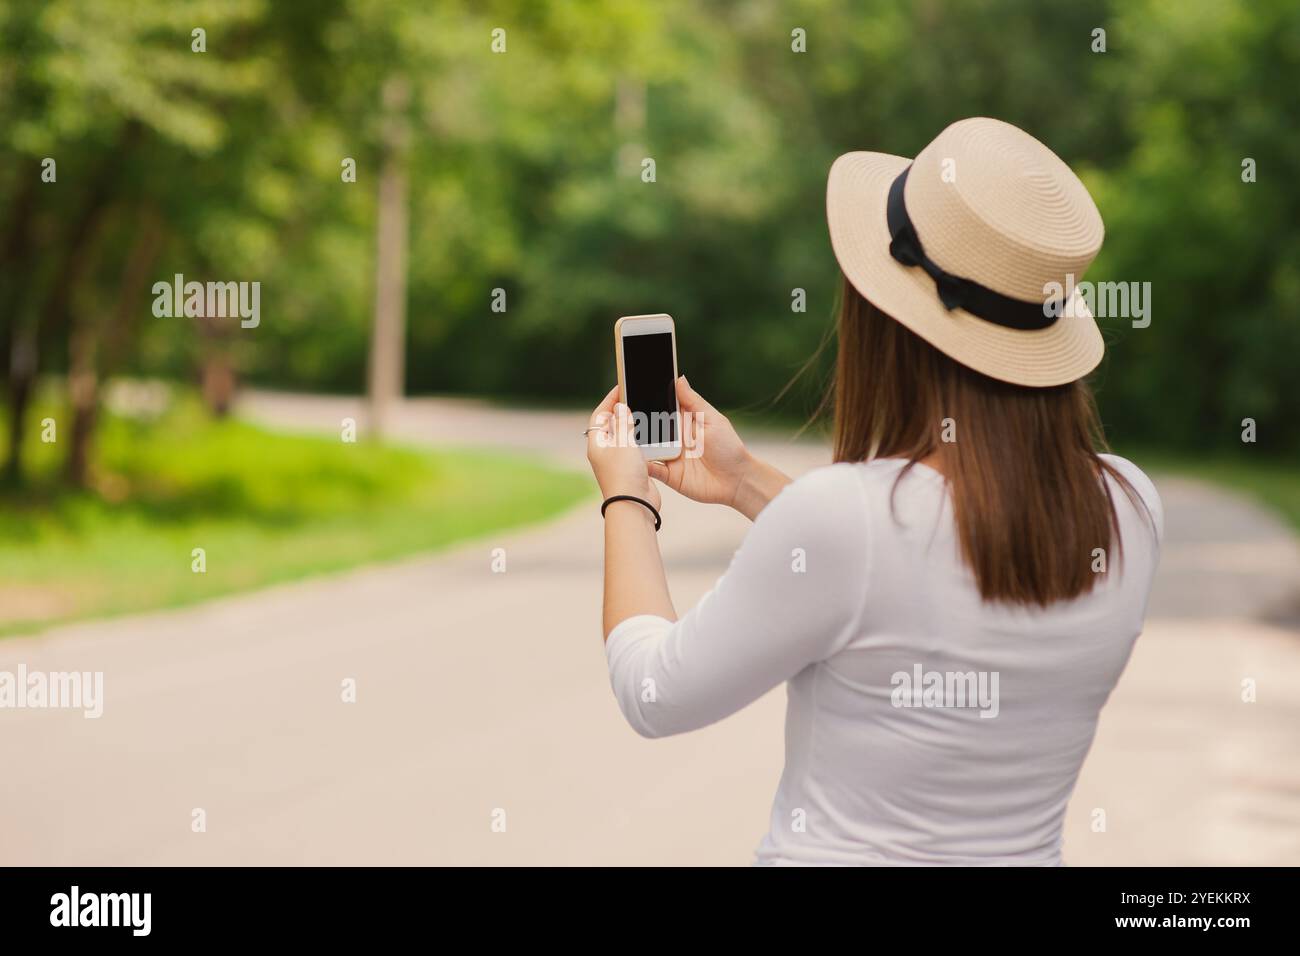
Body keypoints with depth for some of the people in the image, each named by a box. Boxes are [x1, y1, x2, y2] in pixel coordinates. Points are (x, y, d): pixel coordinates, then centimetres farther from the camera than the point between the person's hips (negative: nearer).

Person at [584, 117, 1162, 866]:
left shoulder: (837, 516, -23)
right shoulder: (1129, 511, -7)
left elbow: (656, 695, -9)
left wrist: (626, 496, 6)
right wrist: (745, 482, 16)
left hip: (834, 851, -5)